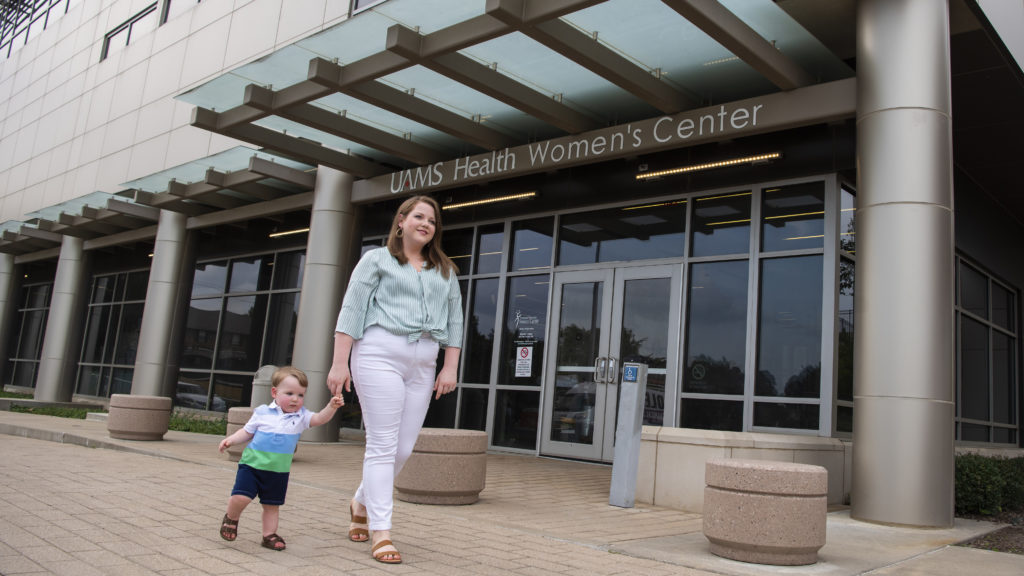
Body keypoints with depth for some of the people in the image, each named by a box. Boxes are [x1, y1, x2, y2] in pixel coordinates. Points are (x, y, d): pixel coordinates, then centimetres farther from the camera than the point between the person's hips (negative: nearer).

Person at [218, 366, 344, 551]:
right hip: (252, 464, -2)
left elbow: (319, 419, -15)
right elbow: (247, 431, 8)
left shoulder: (300, 416, 0)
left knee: (272, 505, 12)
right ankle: (231, 518, 17)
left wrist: (332, 407, -33)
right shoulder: (262, 412, -3)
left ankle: (269, 534, 28)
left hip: (278, 471, 2)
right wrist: (231, 440, -7)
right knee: (240, 497, -14)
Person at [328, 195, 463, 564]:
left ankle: (362, 503, 29)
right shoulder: (377, 259, 8)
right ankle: (381, 532, 1)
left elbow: (454, 320, 14)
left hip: (423, 363, 4)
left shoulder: (445, 271, 18)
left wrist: (450, 368, 4)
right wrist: (339, 363, -7)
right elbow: (351, 310, 1)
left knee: (404, 447, 4)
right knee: (383, 443, -6)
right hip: (380, 354, -4)